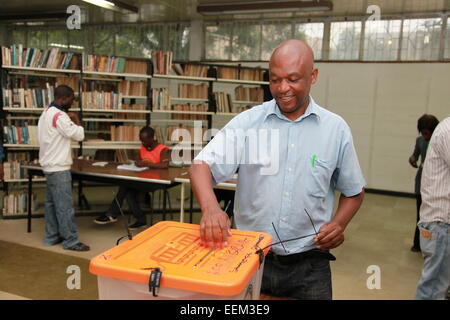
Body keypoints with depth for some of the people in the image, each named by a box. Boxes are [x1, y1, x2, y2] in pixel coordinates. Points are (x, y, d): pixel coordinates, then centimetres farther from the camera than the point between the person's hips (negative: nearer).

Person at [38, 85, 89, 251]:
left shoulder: (47, 113, 13)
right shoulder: (59, 116, -19)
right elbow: (79, 135, -16)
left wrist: (69, 120, 6)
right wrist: (76, 119, -3)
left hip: (50, 166, 11)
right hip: (59, 168, -11)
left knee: (52, 203, 15)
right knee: (65, 206, -5)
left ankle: (51, 236, 22)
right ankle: (70, 241, 1)